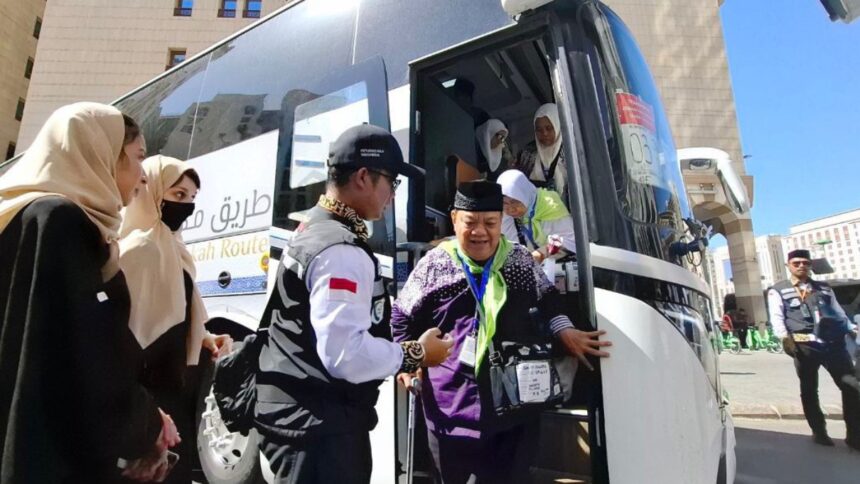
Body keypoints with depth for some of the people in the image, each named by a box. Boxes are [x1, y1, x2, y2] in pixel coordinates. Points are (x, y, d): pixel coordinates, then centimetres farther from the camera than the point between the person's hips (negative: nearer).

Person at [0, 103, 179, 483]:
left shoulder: (41, 217, 13)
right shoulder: (58, 221, -17)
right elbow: (86, 363, -24)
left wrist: (141, 426, 7)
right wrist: (150, 426, -8)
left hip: (36, 447, 9)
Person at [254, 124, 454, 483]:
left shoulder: (314, 229, 8)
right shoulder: (342, 250, -24)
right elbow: (346, 354, -29)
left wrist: (400, 355, 11)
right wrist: (416, 355, -14)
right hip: (319, 427, -10)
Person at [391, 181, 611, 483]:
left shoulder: (521, 260, 3)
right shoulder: (434, 265, -3)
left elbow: (548, 301, 15)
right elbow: (402, 315, 6)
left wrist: (565, 333, 0)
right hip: (452, 404, -1)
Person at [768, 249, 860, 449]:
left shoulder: (824, 288, 20)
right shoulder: (777, 291, 6)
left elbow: (839, 312, 18)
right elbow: (776, 317, -4)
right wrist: (785, 337, -17)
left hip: (834, 342, 3)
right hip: (804, 345, -3)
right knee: (809, 390, 6)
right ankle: (819, 431, 20)